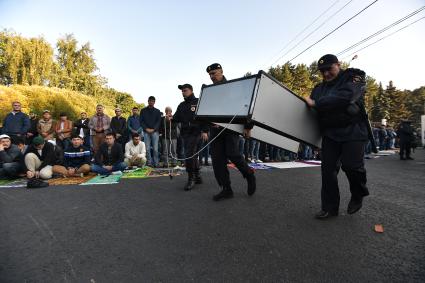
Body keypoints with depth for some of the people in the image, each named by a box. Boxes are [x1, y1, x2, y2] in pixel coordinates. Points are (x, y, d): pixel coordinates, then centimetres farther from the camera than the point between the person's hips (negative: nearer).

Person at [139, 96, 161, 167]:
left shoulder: (157, 111, 11)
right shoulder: (143, 111, 12)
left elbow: (159, 121, 5)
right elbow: (141, 121, 7)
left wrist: (153, 129, -9)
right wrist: (146, 129, -7)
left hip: (155, 132, -1)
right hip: (146, 132, 1)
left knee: (155, 148, -4)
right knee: (147, 148, -1)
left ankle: (156, 163, 1)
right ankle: (149, 162, 5)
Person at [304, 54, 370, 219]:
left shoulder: (354, 77, -1)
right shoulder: (319, 88, 16)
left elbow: (345, 97, -22)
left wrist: (316, 103, -19)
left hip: (353, 131, -4)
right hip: (330, 133, 5)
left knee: (351, 165, -12)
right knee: (328, 169, 0)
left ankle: (358, 196, 21)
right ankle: (330, 207, 10)